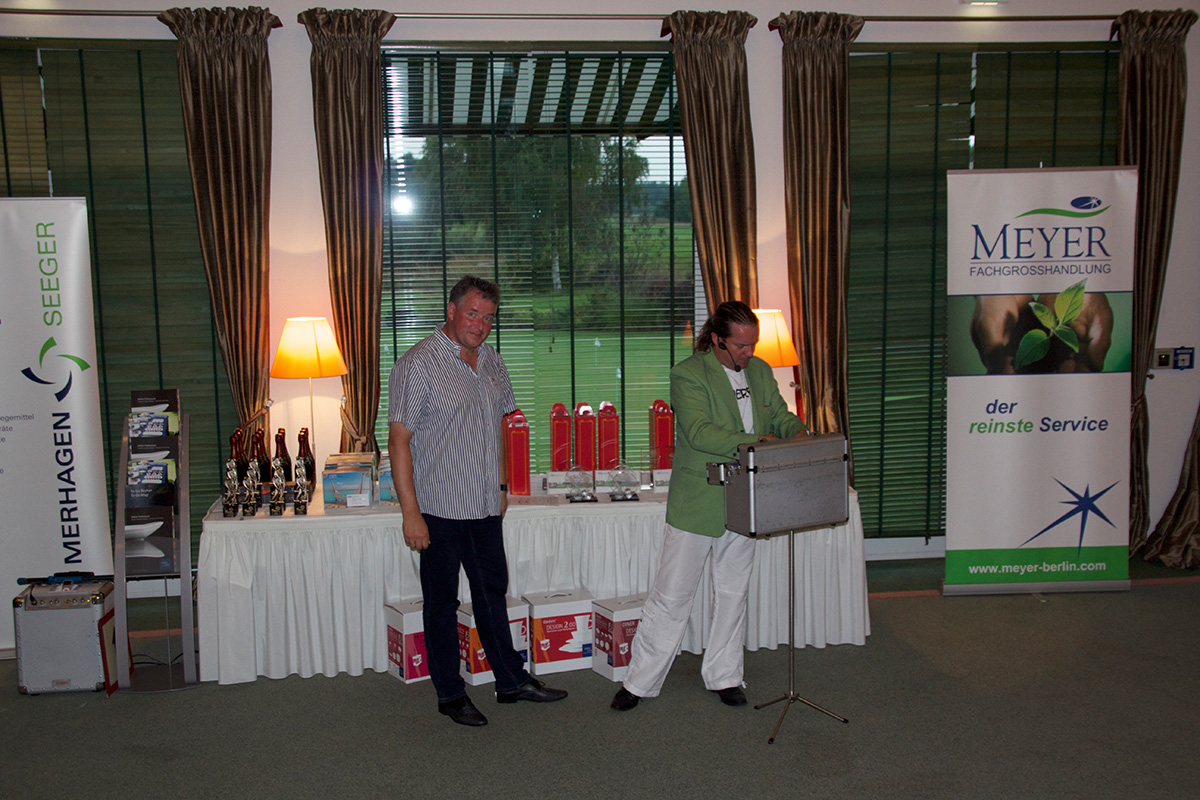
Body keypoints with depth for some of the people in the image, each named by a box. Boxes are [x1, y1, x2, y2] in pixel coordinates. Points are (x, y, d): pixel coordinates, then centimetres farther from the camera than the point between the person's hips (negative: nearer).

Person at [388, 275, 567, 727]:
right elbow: (399, 440, -15)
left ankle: (511, 681, 29)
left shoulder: (491, 361, 9)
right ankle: (450, 694, 20)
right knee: (442, 603, 7)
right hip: (441, 508, -7)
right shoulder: (417, 365, -13)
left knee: (493, 593, 17)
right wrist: (410, 513, -19)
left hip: (485, 506, 7)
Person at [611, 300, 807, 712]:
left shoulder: (760, 371, 8)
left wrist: (797, 432, -8)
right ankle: (639, 681, 13)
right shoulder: (688, 373, -13)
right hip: (696, 504, -6)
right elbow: (699, 431, -23)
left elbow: (780, 416, 15)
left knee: (733, 593, 16)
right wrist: (755, 442, -31)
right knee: (671, 596, 0)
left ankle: (723, 676, 31)